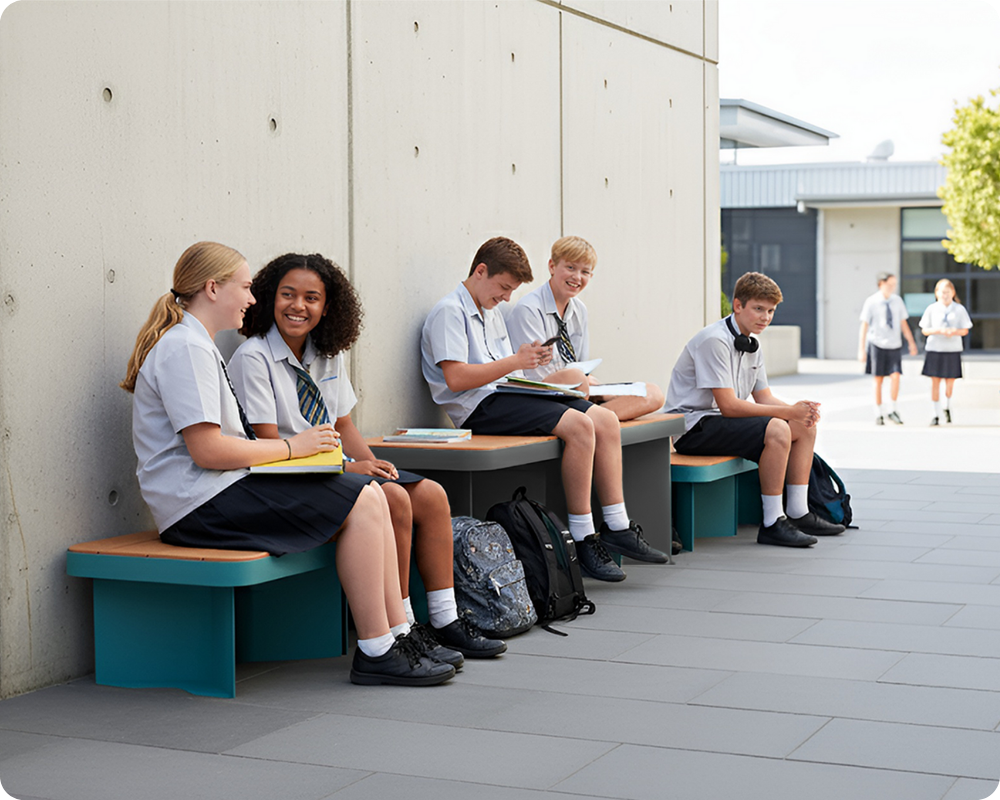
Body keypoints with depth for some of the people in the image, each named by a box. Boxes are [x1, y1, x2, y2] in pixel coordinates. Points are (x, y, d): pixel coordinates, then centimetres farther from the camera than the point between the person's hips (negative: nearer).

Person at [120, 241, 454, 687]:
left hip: (220, 491, 10)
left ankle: (398, 637, -1)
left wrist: (305, 445, 7)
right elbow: (206, 449, -21)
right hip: (199, 504, -10)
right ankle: (375, 654, -10)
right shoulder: (185, 347, -12)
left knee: (369, 493, 0)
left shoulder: (197, 345, 22)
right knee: (360, 504, -15)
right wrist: (291, 447, -10)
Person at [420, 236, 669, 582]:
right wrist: (514, 362, -18)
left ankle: (617, 527, -2)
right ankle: (583, 540, -22)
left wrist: (530, 361, 4)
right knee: (579, 425, -27)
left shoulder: (492, 313, 23)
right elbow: (455, 378, -18)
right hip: (479, 408, -10)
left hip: (506, 396, 10)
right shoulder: (449, 312, -7)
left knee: (606, 420, -4)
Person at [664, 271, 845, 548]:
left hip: (723, 420, 10)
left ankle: (798, 514, 8)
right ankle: (772, 524, -22)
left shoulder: (752, 343, 11)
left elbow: (764, 398, 11)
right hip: (692, 428, -10)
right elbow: (728, 406, -24)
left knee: (805, 426, 3)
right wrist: (788, 412, -22)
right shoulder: (714, 340, -19)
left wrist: (799, 409, -11)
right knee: (776, 430, -28)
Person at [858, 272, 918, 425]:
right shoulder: (871, 302, -6)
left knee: (895, 377, -11)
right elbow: (864, 326, -4)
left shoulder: (897, 301, 3)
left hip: (895, 346, 2)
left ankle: (891, 410, 4)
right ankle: (878, 413, 16)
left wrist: (911, 343, 7)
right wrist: (861, 349, -7)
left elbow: (903, 323, 10)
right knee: (878, 379, 5)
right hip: (877, 345, -2)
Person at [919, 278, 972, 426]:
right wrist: (938, 330, -17)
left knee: (950, 382, 4)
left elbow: (965, 330, 3)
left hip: (953, 350, 0)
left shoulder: (959, 309, 2)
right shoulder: (931, 309, 1)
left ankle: (947, 407, 31)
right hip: (934, 349, 0)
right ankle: (936, 414, 8)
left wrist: (954, 331, -18)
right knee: (935, 382, -1)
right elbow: (924, 330, 0)